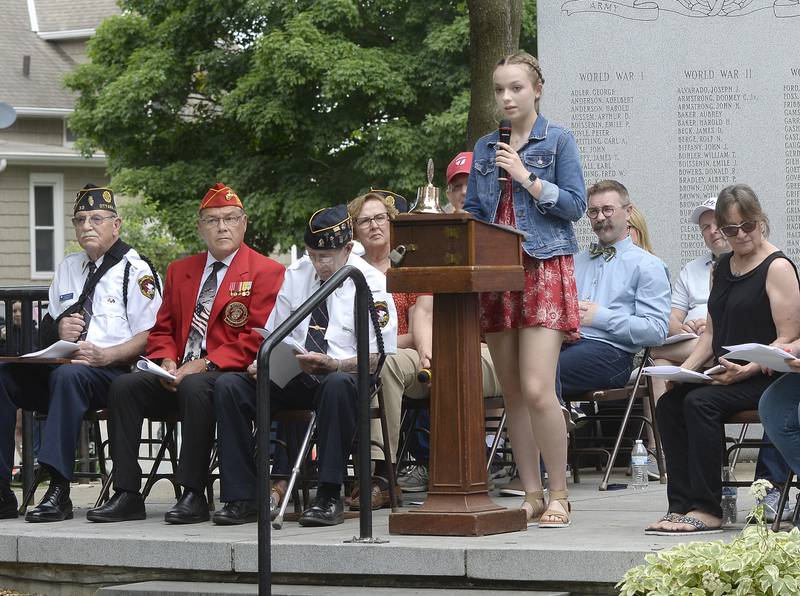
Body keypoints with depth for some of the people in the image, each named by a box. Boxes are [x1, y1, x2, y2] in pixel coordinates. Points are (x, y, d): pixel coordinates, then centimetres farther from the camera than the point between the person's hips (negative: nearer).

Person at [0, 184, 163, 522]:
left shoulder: (135, 271, 3)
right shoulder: (68, 268, 24)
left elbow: (149, 337, -6)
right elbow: (45, 331, 27)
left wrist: (105, 355, -21)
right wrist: (58, 329, 2)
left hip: (110, 370, -6)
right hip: (56, 365, 6)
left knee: (68, 375, -39)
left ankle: (58, 492, -43)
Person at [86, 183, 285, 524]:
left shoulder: (266, 272, 0)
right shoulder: (180, 271, 20)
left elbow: (255, 341, -9)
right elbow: (162, 331, 21)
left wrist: (205, 364, -18)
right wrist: (167, 362, -2)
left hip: (228, 375, -6)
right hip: (176, 376, 6)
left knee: (194, 387, -37)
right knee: (123, 386, -18)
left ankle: (194, 496, -32)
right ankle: (127, 496, -19)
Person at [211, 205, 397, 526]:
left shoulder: (370, 283, -3)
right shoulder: (296, 276, 12)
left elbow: (378, 357, -9)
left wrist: (332, 365, -25)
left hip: (342, 377, -5)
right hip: (293, 378, 5)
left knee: (339, 384, -41)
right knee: (228, 385, -18)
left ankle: (329, 497, -37)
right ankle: (242, 497, -19)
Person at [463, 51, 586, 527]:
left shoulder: (558, 140, 3)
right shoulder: (485, 148, 17)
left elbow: (575, 205, -3)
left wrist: (526, 177, -8)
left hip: (545, 269, -5)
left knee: (537, 389, -15)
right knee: (513, 393, 4)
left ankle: (558, 495, -7)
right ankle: (531, 494, 10)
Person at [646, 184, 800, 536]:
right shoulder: (723, 267, 17)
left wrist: (746, 371, -23)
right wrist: (686, 368, 3)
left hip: (765, 377, -7)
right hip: (724, 375, 7)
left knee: (700, 402, -29)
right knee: (668, 404, -17)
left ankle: (707, 510, -25)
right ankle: (682, 505, -20)